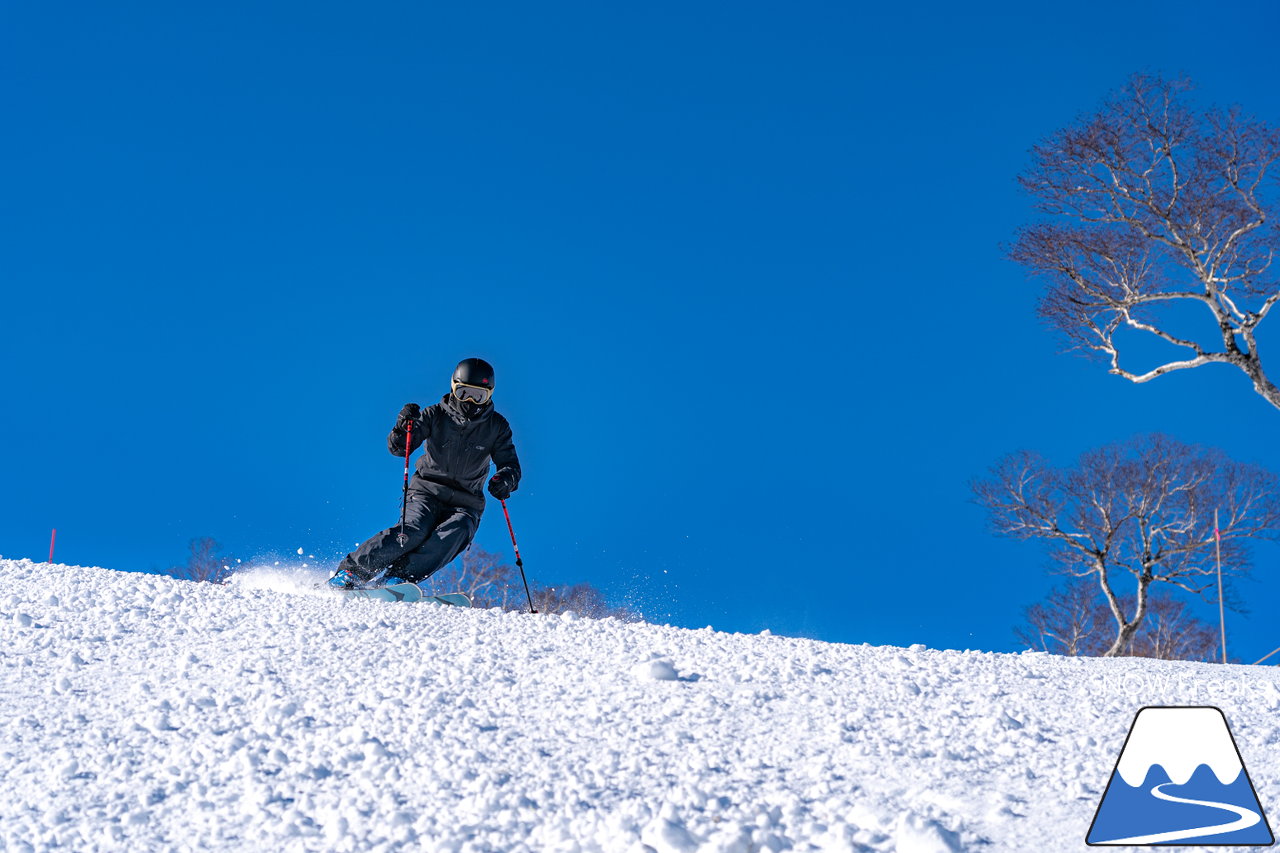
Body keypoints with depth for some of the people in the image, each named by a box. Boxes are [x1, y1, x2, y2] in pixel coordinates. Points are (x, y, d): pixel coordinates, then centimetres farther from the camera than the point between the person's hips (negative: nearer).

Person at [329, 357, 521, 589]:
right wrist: (404, 425, -27)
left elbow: (510, 464, 1)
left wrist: (505, 479, -23)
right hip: (427, 491, -1)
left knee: (456, 532, -32)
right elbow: (398, 448, -5)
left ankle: (398, 576, -36)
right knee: (413, 531, -29)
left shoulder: (496, 427, 2)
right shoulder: (436, 415, -2)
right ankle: (350, 570, -19)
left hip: (465, 503, 1)